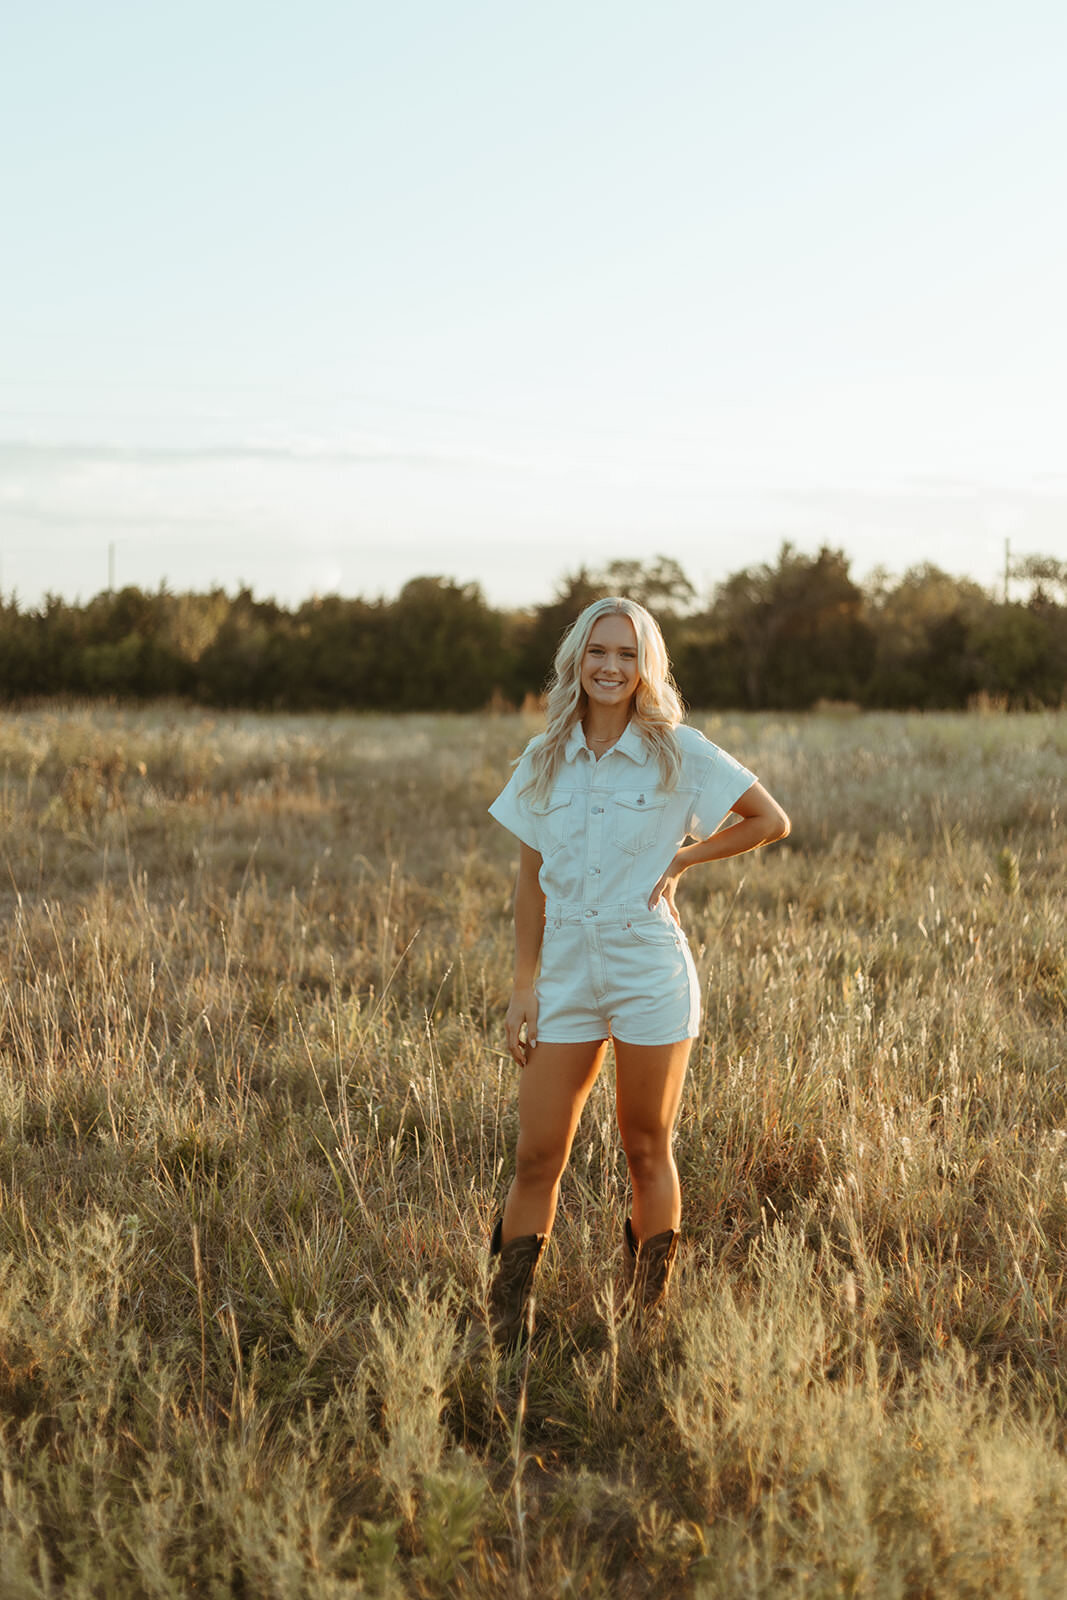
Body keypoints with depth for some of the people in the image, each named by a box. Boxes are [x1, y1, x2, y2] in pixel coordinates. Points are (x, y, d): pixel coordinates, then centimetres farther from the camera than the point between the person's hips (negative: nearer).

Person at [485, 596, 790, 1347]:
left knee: (648, 1153, 7)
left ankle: (648, 1312, 21)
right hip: (567, 974, 3)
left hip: (649, 974, -3)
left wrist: (681, 860, -4)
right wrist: (524, 985, 5)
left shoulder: (678, 752, -4)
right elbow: (531, 880, 9)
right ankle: (504, 1327, 6)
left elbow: (771, 820, 3)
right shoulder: (544, 760, 5)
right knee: (537, 1156, 0)